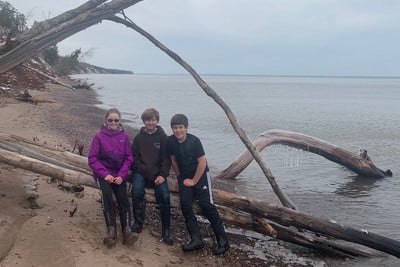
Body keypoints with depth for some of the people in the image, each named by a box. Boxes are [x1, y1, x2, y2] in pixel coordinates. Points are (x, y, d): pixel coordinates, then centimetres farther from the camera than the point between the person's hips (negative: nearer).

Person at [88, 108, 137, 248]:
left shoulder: (124, 137, 4)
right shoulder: (99, 136, -1)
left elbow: (129, 158, 4)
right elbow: (92, 159, -3)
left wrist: (121, 175, -10)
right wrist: (105, 174, -14)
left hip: (119, 174, 2)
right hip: (103, 174, -2)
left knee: (123, 198, -20)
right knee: (106, 193, -28)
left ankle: (126, 230, -23)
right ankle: (111, 231, -28)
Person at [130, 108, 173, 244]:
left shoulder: (163, 137, 5)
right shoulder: (139, 137, 8)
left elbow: (166, 158, 4)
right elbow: (134, 157, 7)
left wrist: (162, 175, -10)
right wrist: (145, 171, -8)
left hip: (158, 173, -1)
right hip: (140, 172, 1)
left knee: (164, 196, -20)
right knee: (137, 191, -25)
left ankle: (166, 231, -6)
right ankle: (138, 222, -2)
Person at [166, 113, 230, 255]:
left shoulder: (194, 141, -20)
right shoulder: (171, 141, -7)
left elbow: (202, 162, -17)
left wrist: (194, 181, -13)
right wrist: (180, 178, 9)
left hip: (201, 175, -5)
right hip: (185, 177, 5)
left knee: (206, 205, -11)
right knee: (185, 206, -5)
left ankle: (222, 240, -4)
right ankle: (196, 239, 2)